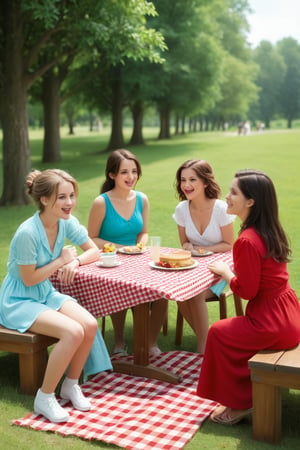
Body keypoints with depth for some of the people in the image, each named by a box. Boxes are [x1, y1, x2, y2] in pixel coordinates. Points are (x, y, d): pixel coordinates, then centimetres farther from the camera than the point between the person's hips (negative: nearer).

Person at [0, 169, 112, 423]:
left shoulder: (67, 222, -6)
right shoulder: (28, 233, -27)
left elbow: (94, 251, 5)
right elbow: (29, 279, -19)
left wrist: (75, 261, -15)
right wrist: (61, 260, -14)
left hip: (46, 293, 7)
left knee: (90, 325, -17)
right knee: (73, 332, -27)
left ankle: (71, 385, 7)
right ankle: (45, 398, -8)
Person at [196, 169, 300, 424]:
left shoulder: (247, 241, -24)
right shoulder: (271, 231, 5)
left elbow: (246, 290, -18)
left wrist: (225, 272, -3)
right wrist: (233, 271, 8)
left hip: (272, 324, -9)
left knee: (219, 333, 7)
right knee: (233, 329, 25)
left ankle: (239, 404, 19)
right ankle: (247, 395, 35)